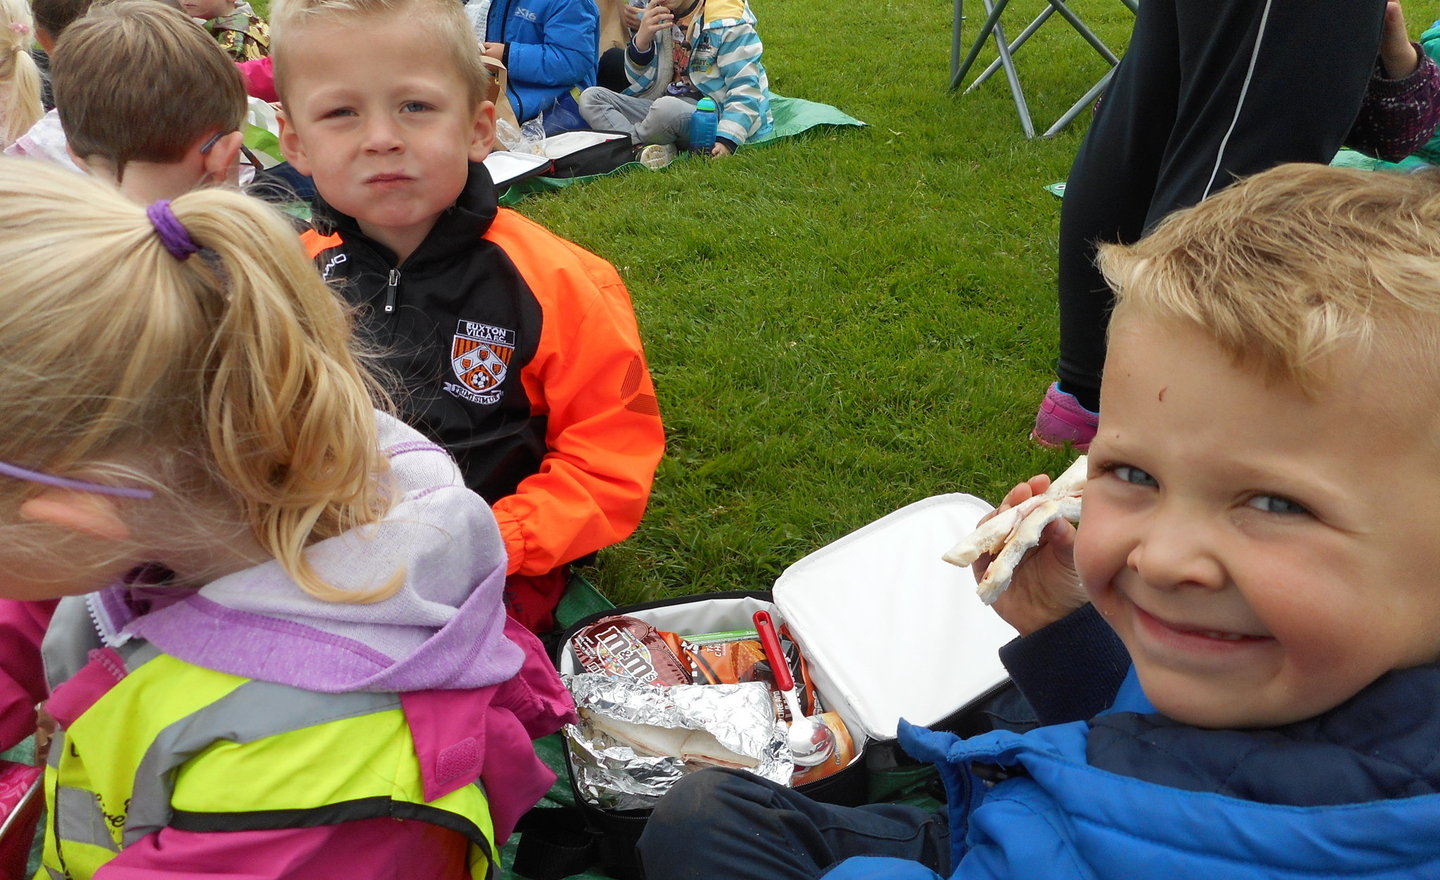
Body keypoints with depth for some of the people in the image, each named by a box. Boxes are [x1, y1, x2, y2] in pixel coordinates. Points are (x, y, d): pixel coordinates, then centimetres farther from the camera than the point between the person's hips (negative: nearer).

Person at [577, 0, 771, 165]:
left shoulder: (729, 23, -8)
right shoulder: (656, 16, 11)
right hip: (668, 113, 7)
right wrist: (642, 38, -9)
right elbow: (641, 85, 9)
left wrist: (726, 140, -25)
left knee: (667, 107, -39)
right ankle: (644, 148, -28)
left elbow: (745, 91, -11)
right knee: (590, 97, -7)